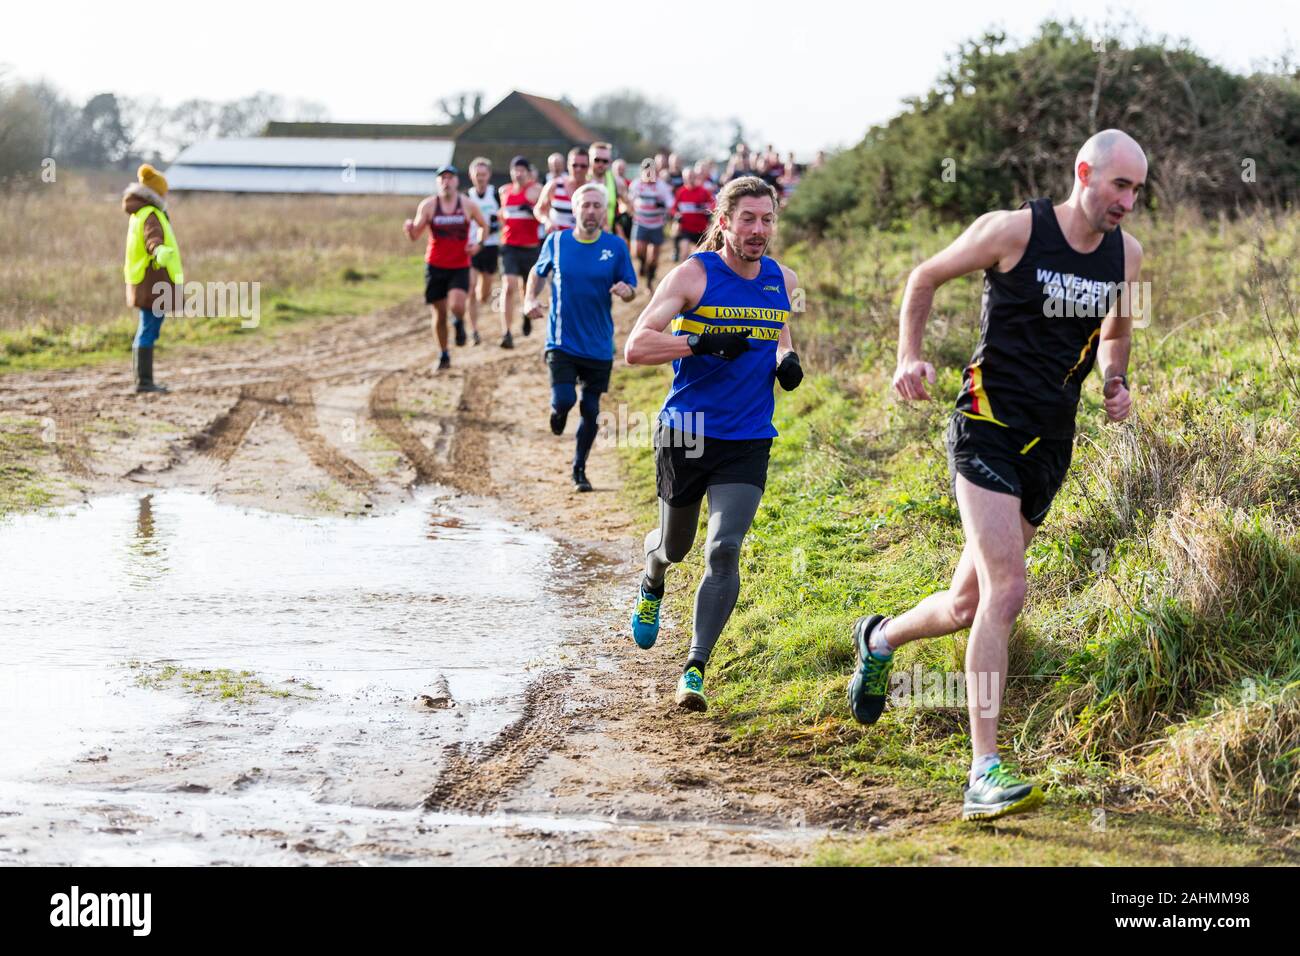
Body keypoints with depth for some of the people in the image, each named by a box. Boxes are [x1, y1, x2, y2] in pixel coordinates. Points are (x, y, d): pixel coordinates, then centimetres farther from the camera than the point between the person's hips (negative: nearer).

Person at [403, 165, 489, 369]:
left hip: (460, 267, -1)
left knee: (457, 305, -23)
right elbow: (414, 236, -3)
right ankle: (443, 356, 23)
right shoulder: (428, 205, -3)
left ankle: (459, 323, 15)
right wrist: (409, 228, -26)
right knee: (439, 314, 5)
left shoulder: (468, 205, -3)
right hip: (435, 266, 1)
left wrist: (478, 244, -5)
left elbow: (484, 225, 13)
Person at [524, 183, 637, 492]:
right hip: (562, 341, -1)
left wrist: (626, 291, -22)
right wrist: (530, 299, -1)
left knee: (590, 411, 8)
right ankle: (558, 409, 22)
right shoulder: (556, 241, -2)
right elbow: (538, 272, 16)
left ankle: (579, 469, 27)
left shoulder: (616, 246, -3)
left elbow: (631, 289, 2)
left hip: (599, 346, 1)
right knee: (564, 400, -18)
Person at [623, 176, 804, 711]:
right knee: (674, 545, 16)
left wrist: (787, 361, 3)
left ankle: (695, 670, -10)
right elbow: (636, 347, -17)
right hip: (686, 436, -2)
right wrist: (703, 343, -30)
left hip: (748, 442, 2)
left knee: (724, 550, -15)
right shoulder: (693, 275, -10)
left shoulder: (783, 281, 4)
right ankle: (651, 586, 55)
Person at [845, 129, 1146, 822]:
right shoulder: (1014, 231, -11)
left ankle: (879, 639, 46)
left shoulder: (1126, 255, 6)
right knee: (1006, 592, -20)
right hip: (988, 425, -6)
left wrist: (1116, 382, 4)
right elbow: (925, 278, 3)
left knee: (968, 606, 13)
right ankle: (985, 773, -19)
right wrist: (909, 357, -10)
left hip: (1051, 445, 6)